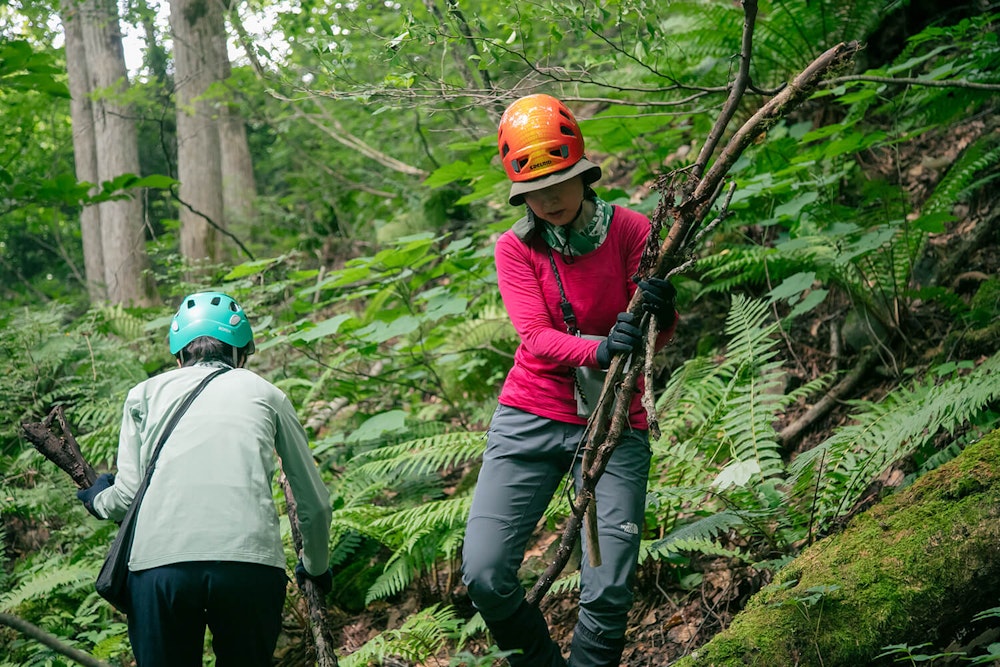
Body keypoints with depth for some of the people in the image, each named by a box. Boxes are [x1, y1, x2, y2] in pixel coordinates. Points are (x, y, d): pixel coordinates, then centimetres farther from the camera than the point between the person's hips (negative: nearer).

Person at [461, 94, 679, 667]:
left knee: (609, 595, -11)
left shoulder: (630, 230, -3)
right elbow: (536, 337, -13)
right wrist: (598, 350, -34)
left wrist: (660, 313, -30)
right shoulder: (516, 247, 0)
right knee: (485, 576, -11)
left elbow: (656, 338, -5)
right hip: (531, 419, 1)